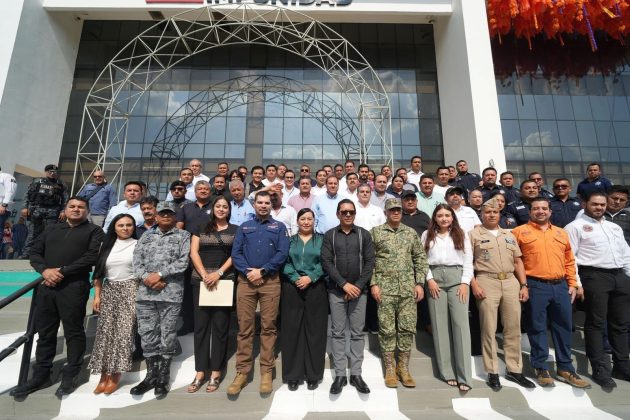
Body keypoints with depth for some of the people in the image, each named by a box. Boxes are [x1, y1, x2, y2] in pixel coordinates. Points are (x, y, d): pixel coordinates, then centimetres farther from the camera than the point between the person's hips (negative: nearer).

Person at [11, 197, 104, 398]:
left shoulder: (94, 231, 3)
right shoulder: (51, 229, 20)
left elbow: (92, 257, -9)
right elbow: (34, 252, 13)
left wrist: (62, 271, -14)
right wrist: (44, 270, -7)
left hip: (74, 287, -5)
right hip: (47, 285, 5)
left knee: (73, 331, 2)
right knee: (44, 331, 13)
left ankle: (69, 377, 14)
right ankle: (40, 375, 26)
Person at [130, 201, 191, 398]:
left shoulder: (183, 236, 4)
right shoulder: (146, 235, 15)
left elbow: (183, 262, -7)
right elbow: (136, 260, 6)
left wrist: (159, 274, -12)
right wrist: (147, 278, -9)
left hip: (171, 294, -3)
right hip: (145, 293, 3)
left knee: (167, 338, 5)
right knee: (148, 336, 10)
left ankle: (163, 378, 20)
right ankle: (151, 375, 26)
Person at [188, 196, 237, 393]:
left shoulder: (235, 230, 7)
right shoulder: (201, 228, 11)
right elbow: (194, 253, 3)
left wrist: (218, 273, -13)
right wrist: (204, 275, -10)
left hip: (225, 281, -1)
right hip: (201, 280, 2)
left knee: (220, 325, 3)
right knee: (200, 325, 5)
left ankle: (215, 373, 14)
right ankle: (200, 372, 15)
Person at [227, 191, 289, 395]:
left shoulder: (279, 227, 10)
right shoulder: (244, 227, 15)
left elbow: (282, 253, -3)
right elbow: (235, 253, 5)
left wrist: (262, 271, -12)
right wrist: (248, 272, -10)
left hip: (271, 281, -1)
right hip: (246, 281, 2)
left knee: (268, 327, 3)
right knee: (244, 327, 4)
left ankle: (267, 371, 14)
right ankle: (242, 372, 15)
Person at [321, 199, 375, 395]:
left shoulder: (364, 234, 4)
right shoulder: (329, 235, 3)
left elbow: (370, 262, -1)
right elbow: (326, 262, -5)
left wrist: (358, 286, -10)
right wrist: (344, 284, -13)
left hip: (359, 290, 1)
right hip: (336, 291, 0)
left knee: (357, 333, 7)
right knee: (337, 333, 5)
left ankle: (356, 374, 19)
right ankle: (340, 375, 17)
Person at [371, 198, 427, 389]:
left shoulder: (411, 232, 11)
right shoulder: (375, 232, 2)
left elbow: (420, 259, 11)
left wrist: (419, 283, 3)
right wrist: (373, 284, -8)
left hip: (408, 287, 3)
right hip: (385, 287, -3)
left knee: (408, 328, 6)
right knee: (387, 329, 4)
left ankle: (403, 368, 21)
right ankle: (390, 369, 18)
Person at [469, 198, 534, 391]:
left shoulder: (509, 235, 17)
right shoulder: (474, 234, 2)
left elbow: (518, 262, 17)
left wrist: (523, 285, 8)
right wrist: (474, 285, -11)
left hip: (511, 281, 5)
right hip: (487, 282, -4)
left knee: (513, 328, 9)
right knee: (489, 329, 2)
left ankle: (514, 370, 23)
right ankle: (492, 372, 13)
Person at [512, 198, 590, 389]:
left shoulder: (561, 233, 15)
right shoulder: (520, 232, -1)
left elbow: (569, 261, 16)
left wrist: (572, 284, 9)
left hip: (561, 286, 5)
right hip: (535, 286, -4)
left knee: (563, 327, 11)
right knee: (537, 328, 3)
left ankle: (565, 368, 25)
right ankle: (541, 369, 14)